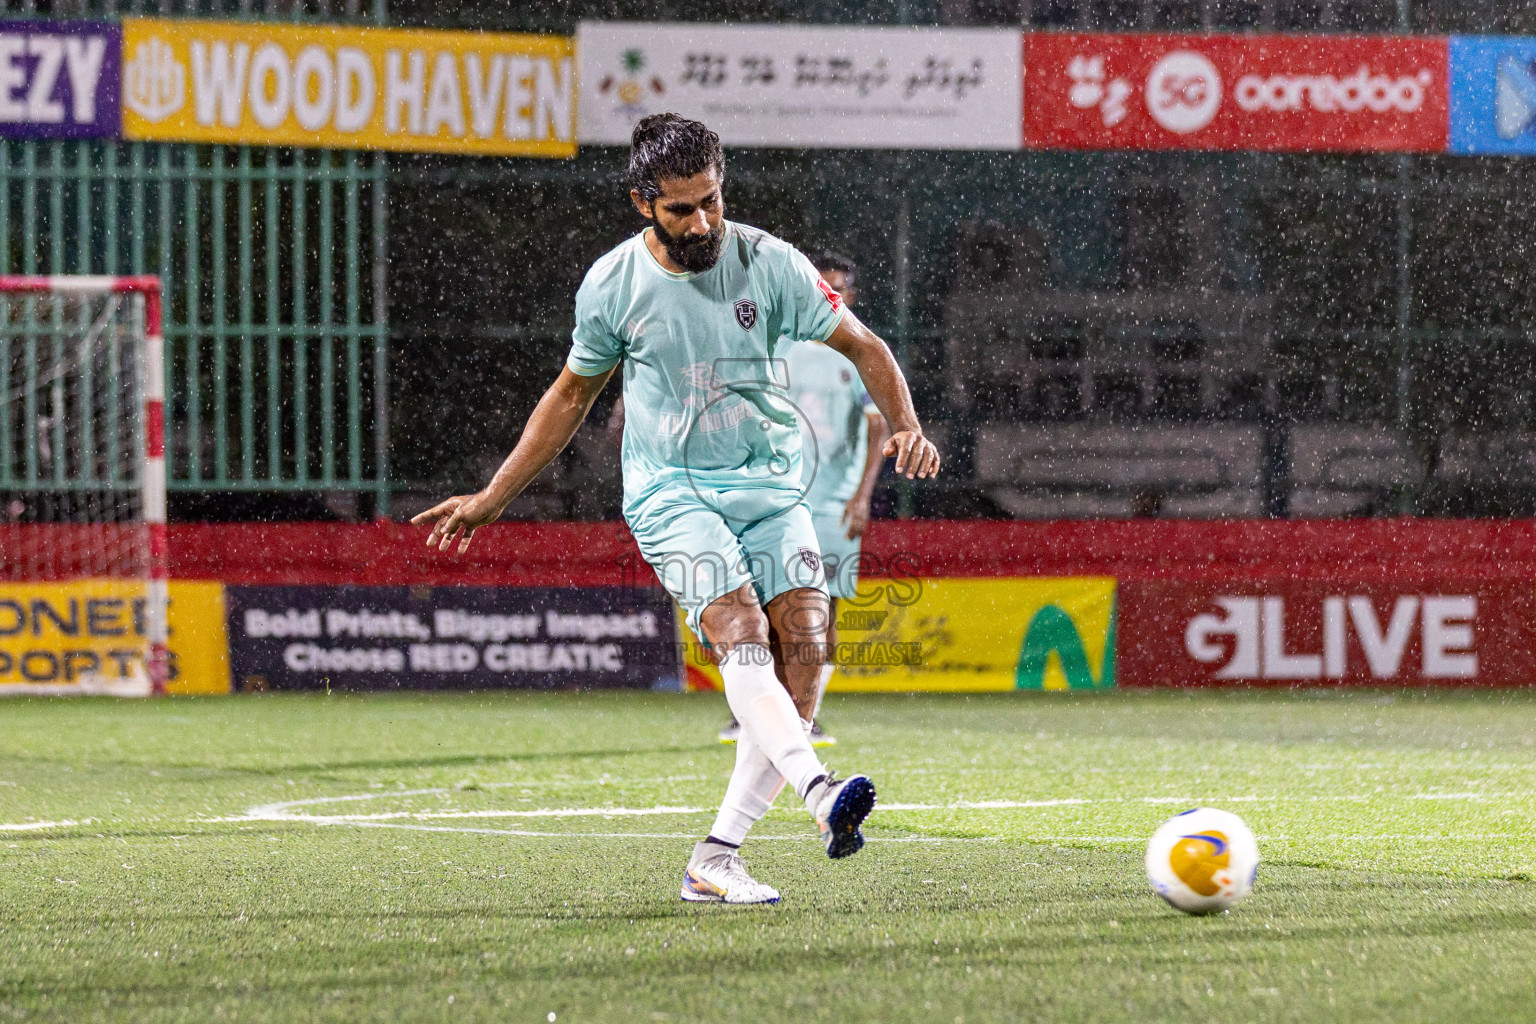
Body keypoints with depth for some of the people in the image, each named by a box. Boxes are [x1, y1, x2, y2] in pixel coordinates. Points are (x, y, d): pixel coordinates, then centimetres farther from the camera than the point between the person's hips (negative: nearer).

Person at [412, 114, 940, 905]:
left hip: (769, 483, 2)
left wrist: (905, 424, -12)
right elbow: (571, 395, 14)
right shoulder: (612, 284, -2)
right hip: (670, 490, -2)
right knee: (740, 631, -27)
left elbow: (860, 346, 6)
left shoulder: (769, 263, -3)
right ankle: (818, 791, -48)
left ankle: (716, 858, -12)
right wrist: (490, 500, 16)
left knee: (804, 647, -16)